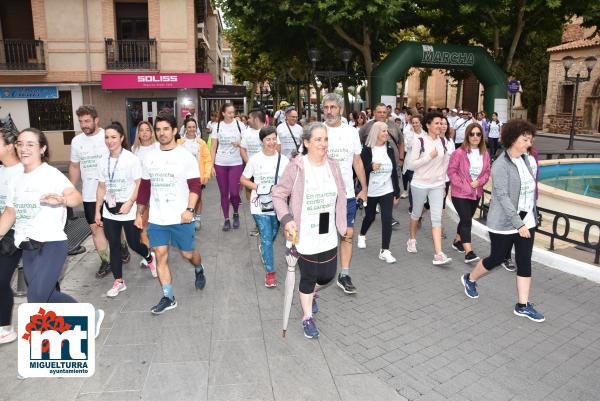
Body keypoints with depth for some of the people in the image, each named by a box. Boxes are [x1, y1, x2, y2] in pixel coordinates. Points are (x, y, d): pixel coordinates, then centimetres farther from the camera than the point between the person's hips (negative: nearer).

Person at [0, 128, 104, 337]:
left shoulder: (51, 174, -10)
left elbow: (77, 197, -26)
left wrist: (61, 199, -47)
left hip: (51, 245, -7)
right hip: (27, 248, 7)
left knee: (36, 302, -11)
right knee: (47, 297, 15)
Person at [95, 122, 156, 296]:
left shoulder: (131, 159, -10)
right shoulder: (102, 162, 5)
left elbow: (139, 184, -10)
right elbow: (101, 188, 11)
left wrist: (129, 203, -21)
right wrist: (97, 211, 9)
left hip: (129, 211, -4)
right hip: (109, 211, 4)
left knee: (134, 243, 4)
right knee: (113, 245, 7)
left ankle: (149, 258, 38)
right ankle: (118, 281, 18)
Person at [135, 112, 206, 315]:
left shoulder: (186, 157, -6)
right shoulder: (149, 159, 7)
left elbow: (195, 186, -8)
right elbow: (144, 188, 13)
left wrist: (189, 209, -19)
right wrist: (139, 214, 14)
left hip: (180, 218, -3)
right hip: (156, 219, 4)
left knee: (188, 254, 8)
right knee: (160, 255, 2)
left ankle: (199, 270, 43)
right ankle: (168, 298, 13)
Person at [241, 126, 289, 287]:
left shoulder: (283, 160, -2)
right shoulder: (255, 159, -5)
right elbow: (243, 179, 3)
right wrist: (257, 187, -12)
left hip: (277, 205, 2)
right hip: (260, 205, -2)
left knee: (271, 237, 19)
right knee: (267, 239, -4)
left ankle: (263, 249, 52)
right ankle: (270, 272, 7)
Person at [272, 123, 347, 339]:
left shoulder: (333, 164, 0)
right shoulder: (296, 166, -15)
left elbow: (341, 195, 8)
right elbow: (278, 194, -11)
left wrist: (342, 225, 9)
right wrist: (286, 219, -23)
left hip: (328, 235, 5)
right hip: (304, 236, -5)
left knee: (327, 275, 13)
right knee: (308, 276, 6)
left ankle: (310, 294, 49)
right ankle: (307, 317, 29)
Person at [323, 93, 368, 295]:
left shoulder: (352, 132, 4)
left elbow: (357, 162, 11)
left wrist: (364, 188, 9)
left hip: (347, 193, 3)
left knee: (347, 233, 5)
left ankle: (344, 275, 17)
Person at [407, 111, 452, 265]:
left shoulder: (443, 141, 2)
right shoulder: (419, 141, -12)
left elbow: (446, 162, 14)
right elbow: (412, 164, -14)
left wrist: (442, 178, 11)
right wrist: (429, 156, -21)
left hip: (437, 185, 3)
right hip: (420, 184, -3)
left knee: (437, 218, -5)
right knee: (416, 213, 15)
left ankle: (438, 254, -7)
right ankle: (412, 239, 41)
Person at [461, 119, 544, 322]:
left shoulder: (527, 159, 5)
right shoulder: (501, 165, -17)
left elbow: (530, 189, 15)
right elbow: (503, 197, -23)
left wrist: (531, 217, 15)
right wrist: (518, 224, -27)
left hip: (527, 220, 7)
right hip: (504, 223, -6)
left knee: (525, 262, 7)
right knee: (496, 258, 8)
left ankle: (523, 305, 17)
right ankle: (470, 279, 35)